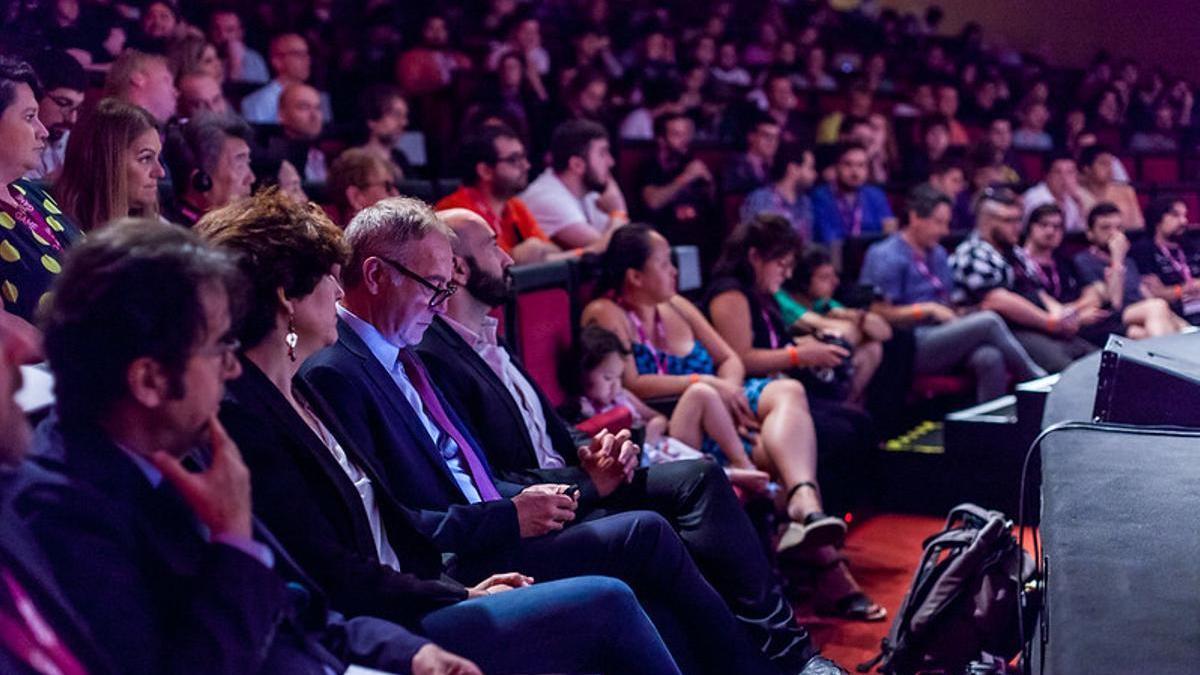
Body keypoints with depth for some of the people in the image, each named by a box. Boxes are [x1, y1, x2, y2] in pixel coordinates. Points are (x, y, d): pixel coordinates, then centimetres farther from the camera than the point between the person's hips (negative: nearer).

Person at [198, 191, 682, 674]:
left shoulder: (298, 395, 13)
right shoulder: (238, 415, -17)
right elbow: (338, 582, -17)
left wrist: (465, 590, 2)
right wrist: (463, 598, -8)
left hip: (400, 606, 9)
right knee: (605, 602, -10)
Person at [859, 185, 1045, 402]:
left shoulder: (938, 254, 20)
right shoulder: (885, 257, -5)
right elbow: (880, 313, -11)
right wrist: (928, 309, -14)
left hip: (942, 339, 7)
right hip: (912, 348, -7)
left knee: (989, 358, -27)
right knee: (988, 321, -22)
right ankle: (1039, 381, -8)